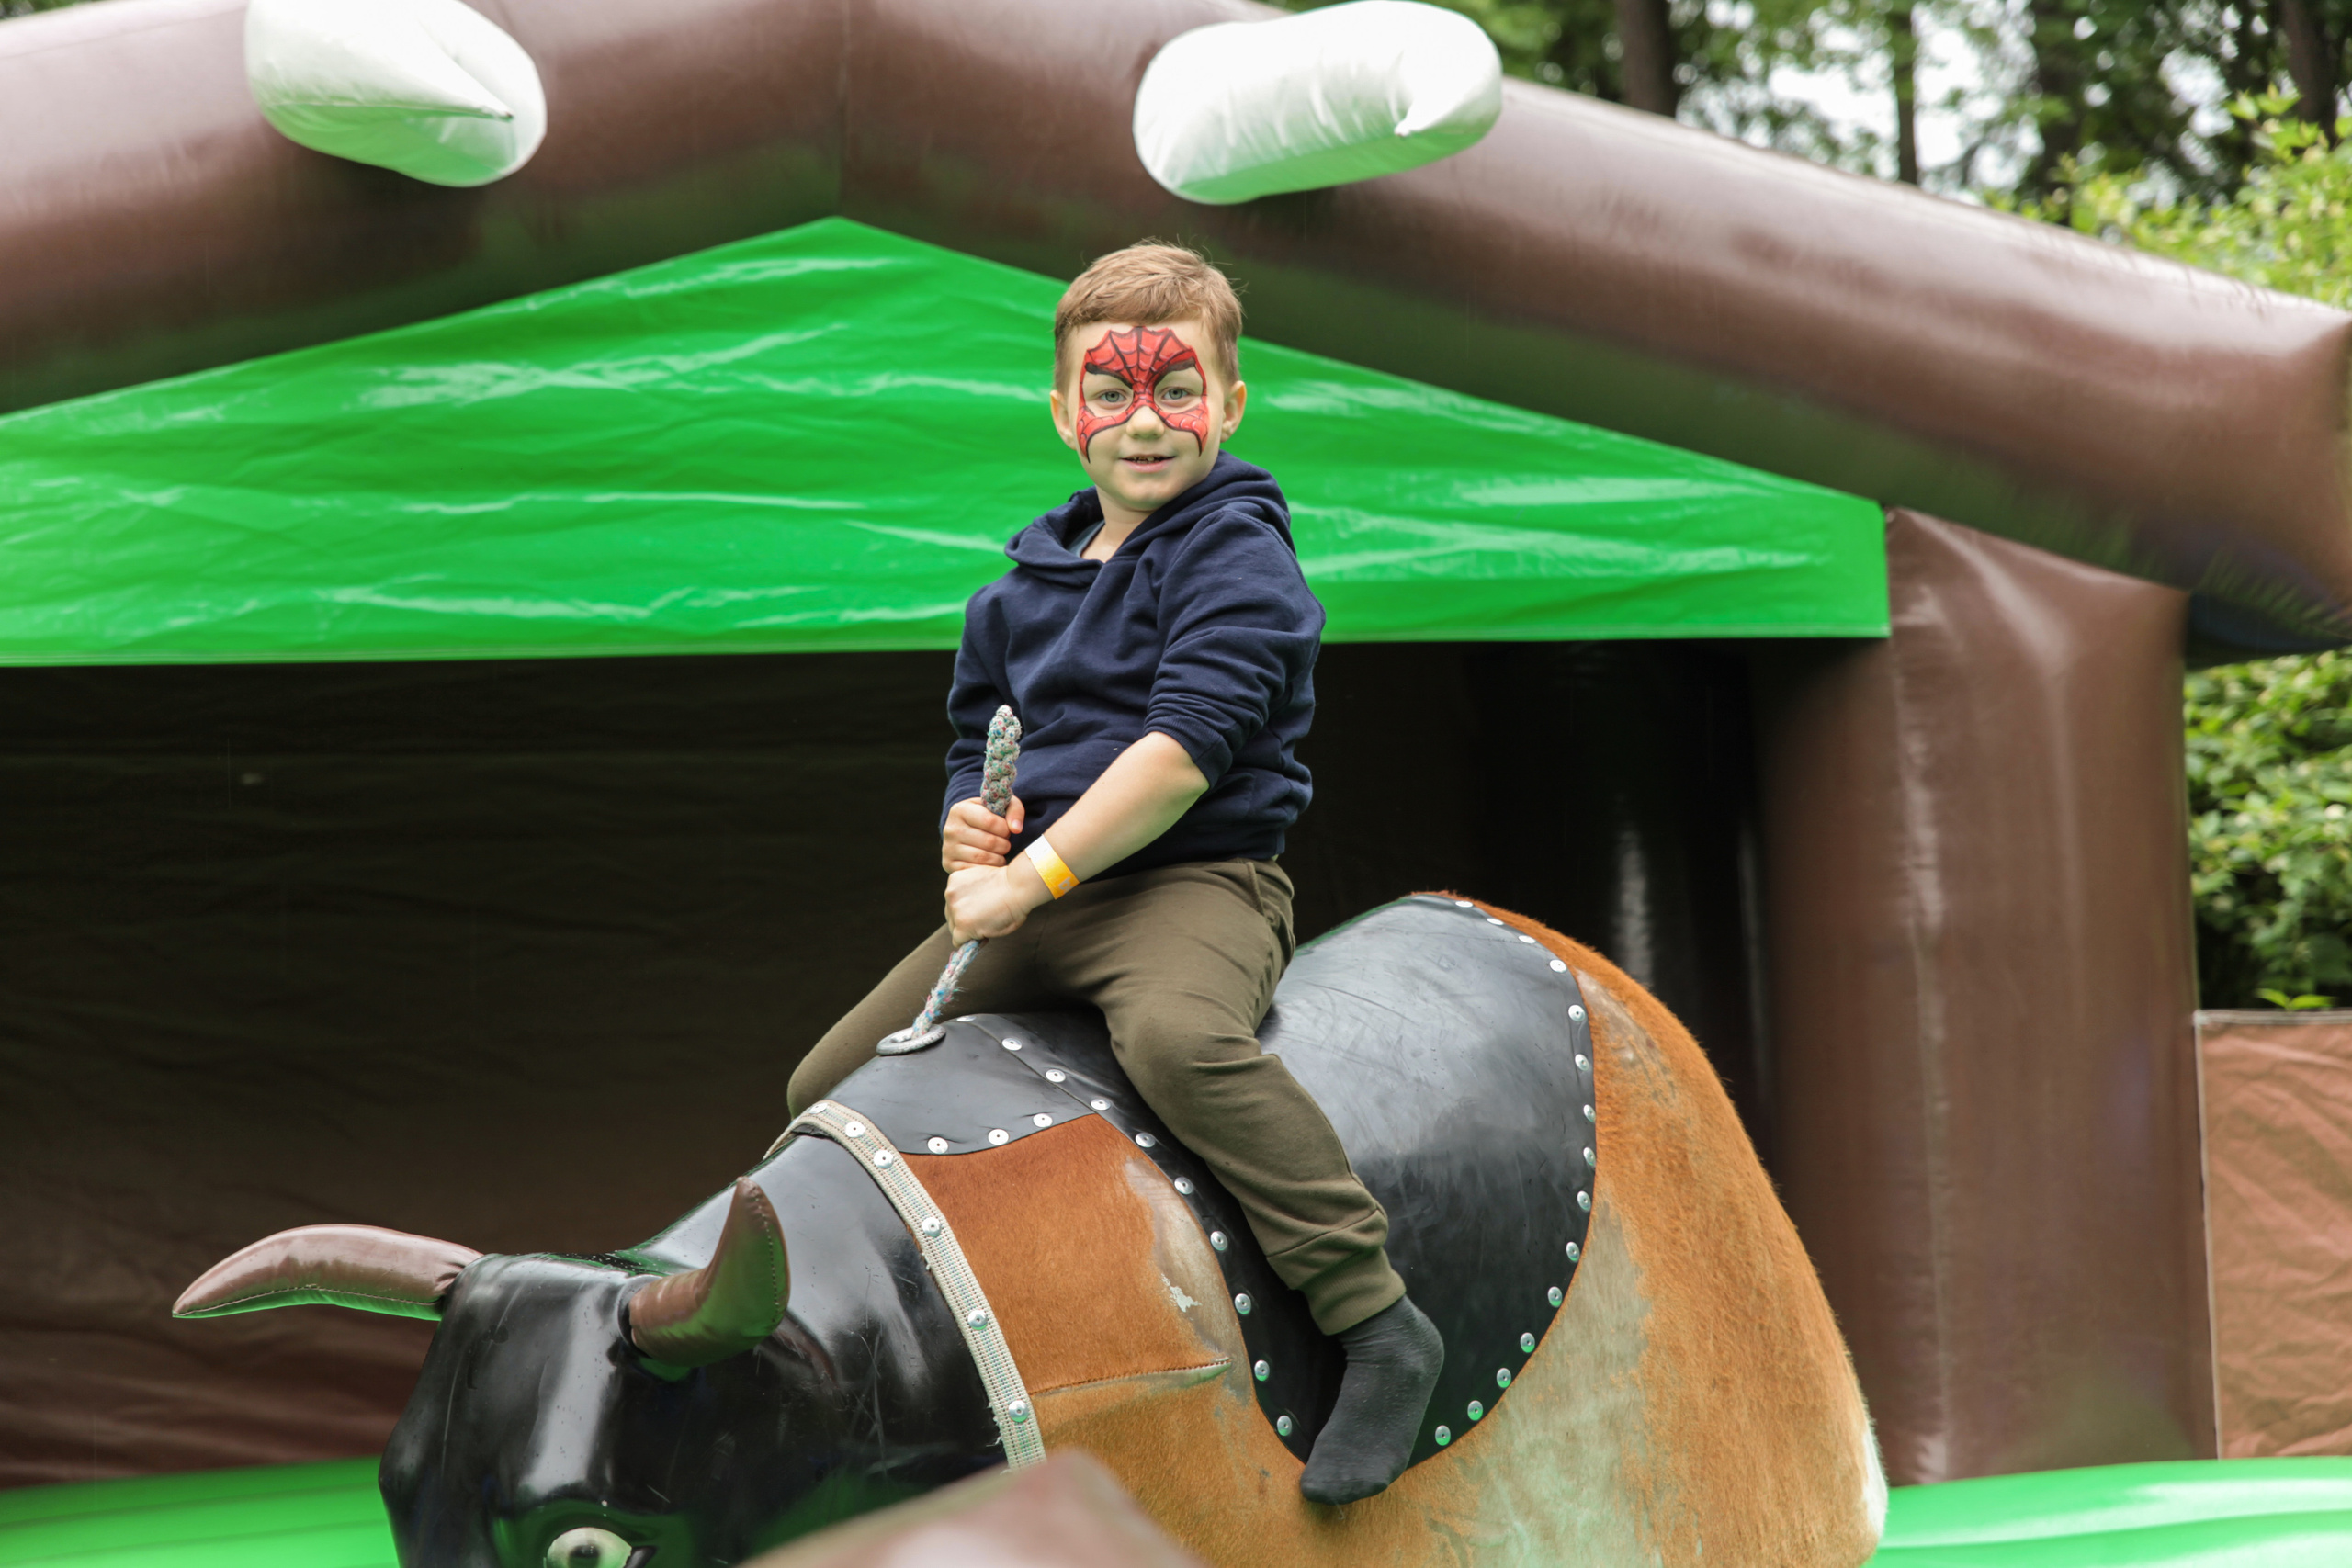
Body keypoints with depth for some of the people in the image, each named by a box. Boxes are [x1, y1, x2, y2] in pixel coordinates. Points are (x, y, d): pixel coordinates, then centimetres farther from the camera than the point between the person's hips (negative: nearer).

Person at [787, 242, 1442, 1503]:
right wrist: (969, 825, 1)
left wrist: (1034, 873, -20)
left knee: (1178, 1039, -40)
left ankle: (1377, 1324, -36)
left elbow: (1189, 748, -19)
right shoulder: (1025, 584, 15)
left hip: (1194, 886, -8)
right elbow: (977, 744, 26)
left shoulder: (1236, 551, -7)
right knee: (828, 1088, 5)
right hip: (1034, 901, 8)